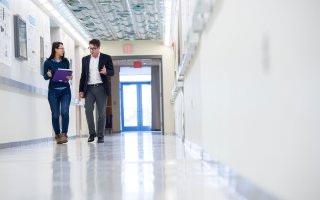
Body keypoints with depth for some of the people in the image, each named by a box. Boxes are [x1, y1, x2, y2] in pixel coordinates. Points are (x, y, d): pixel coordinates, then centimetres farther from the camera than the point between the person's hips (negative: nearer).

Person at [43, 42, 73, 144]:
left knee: (65, 112, -12)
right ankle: (57, 135, 17)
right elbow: (45, 77, 1)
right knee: (55, 114, 2)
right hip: (53, 91, -2)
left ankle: (64, 134, -4)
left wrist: (70, 77, -8)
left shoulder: (65, 61, 7)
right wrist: (48, 75, -21)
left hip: (65, 90, 2)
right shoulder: (48, 62, -1)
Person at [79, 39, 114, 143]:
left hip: (101, 88, -2)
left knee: (101, 113, -1)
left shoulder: (106, 58, 4)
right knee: (88, 110, -11)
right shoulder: (85, 59, 13)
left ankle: (100, 136, 5)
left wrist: (106, 72, -22)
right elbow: (83, 75, 14)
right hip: (89, 88, 2)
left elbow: (112, 72, 2)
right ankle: (92, 133, 1)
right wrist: (81, 90, 7)